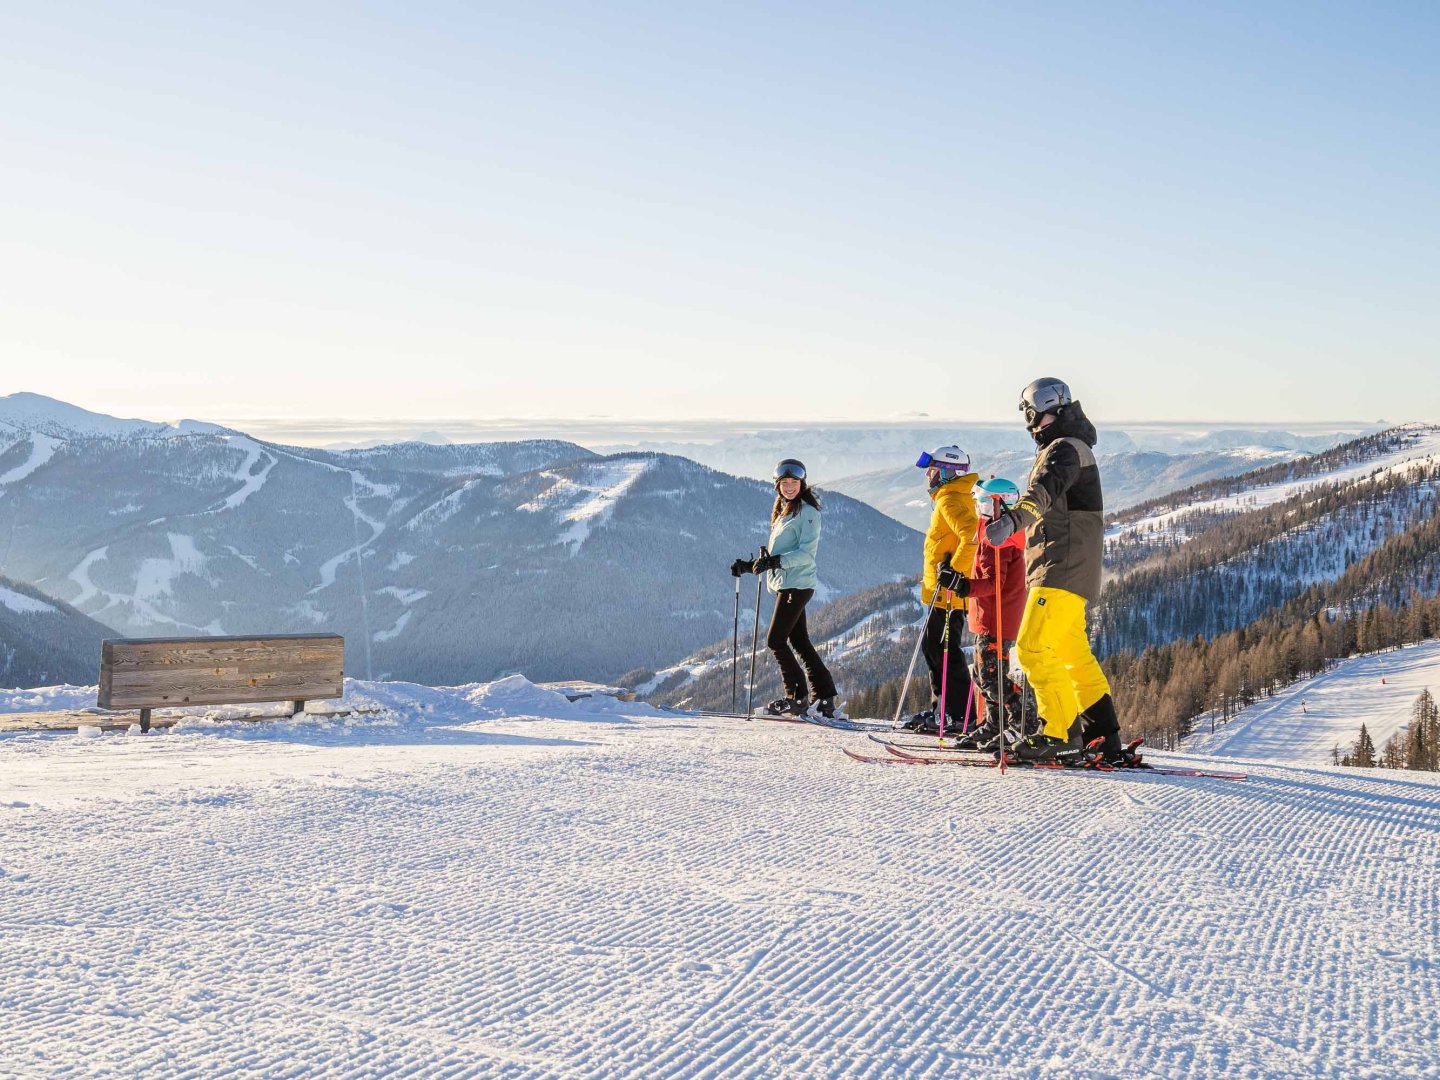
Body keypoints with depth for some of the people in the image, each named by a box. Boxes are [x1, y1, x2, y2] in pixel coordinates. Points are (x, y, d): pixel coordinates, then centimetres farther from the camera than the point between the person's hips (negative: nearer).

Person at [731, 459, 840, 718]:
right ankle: (826, 699, 12)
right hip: (785, 584, 9)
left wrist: (775, 561, -28)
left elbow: (807, 553, -17)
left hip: (797, 585, -9)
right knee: (800, 642, 9)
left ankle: (797, 698, -4)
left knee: (775, 640, -10)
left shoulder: (807, 512, -8)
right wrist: (749, 565, 14)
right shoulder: (782, 513, 19)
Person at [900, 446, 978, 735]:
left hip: (946, 591, -11)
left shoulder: (950, 499, -14)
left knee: (943, 650, -8)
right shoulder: (951, 497, 18)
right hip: (944, 591, 11)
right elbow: (966, 535, 27)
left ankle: (958, 714, -6)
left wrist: (956, 571, -28)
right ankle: (940, 708, 21)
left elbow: (970, 534, -28)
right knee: (932, 646, 15)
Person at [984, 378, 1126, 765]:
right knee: (1073, 654, 14)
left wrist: (1012, 519, -49)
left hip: (1063, 569, -11)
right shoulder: (1059, 450, 23)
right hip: (1063, 571, 11)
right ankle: (1105, 739, 19)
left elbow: (1045, 490, -32)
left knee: (1034, 649, -15)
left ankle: (1061, 736, -13)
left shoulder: (1065, 448, -11)